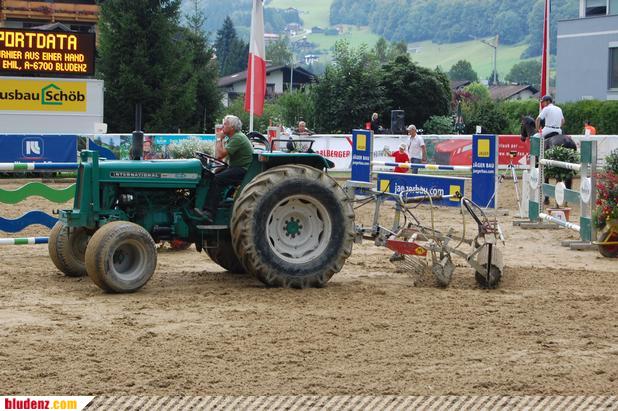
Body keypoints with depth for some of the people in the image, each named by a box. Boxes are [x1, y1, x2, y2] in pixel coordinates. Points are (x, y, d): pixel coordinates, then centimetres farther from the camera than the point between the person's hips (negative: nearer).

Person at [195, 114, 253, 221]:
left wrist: (219, 139, -11)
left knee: (217, 179, -25)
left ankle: (210, 212, -29)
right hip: (234, 167, 10)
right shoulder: (231, 137, 17)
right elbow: (218, 155, 16)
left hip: (243, 170, -10)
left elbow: (220, 155, -22)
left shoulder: (238, 138, -16)